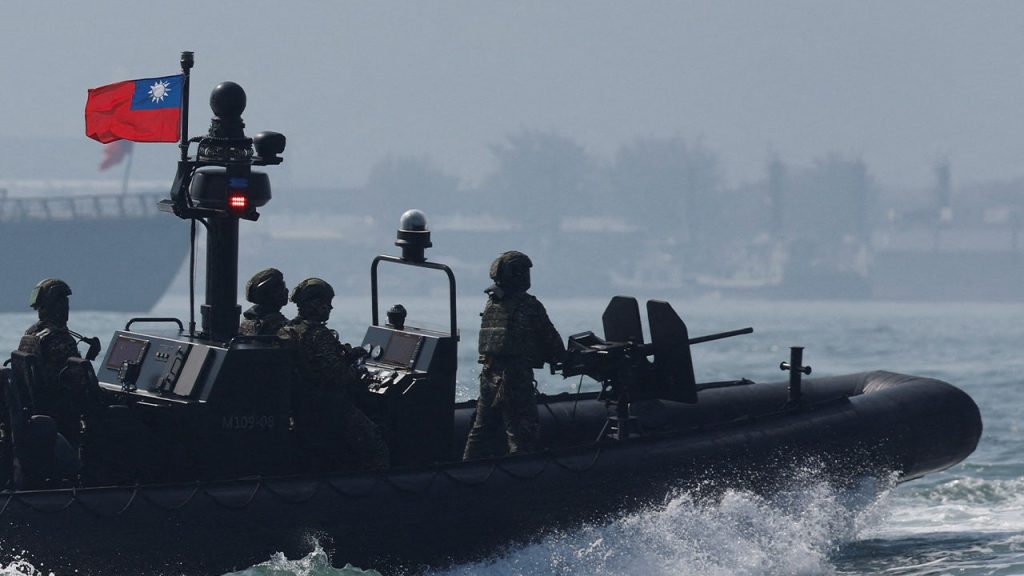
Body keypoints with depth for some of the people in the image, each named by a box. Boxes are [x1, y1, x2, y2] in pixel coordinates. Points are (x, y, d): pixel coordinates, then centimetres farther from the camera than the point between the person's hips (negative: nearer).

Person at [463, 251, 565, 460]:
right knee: (523, 433, -3)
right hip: (515, 376, -7)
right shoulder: (529, 306, -11)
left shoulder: (491, 304, 11)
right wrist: (561, 358, 16)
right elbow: (550, 338, -5)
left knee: (483, 428, 16)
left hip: (489, 373, 7)